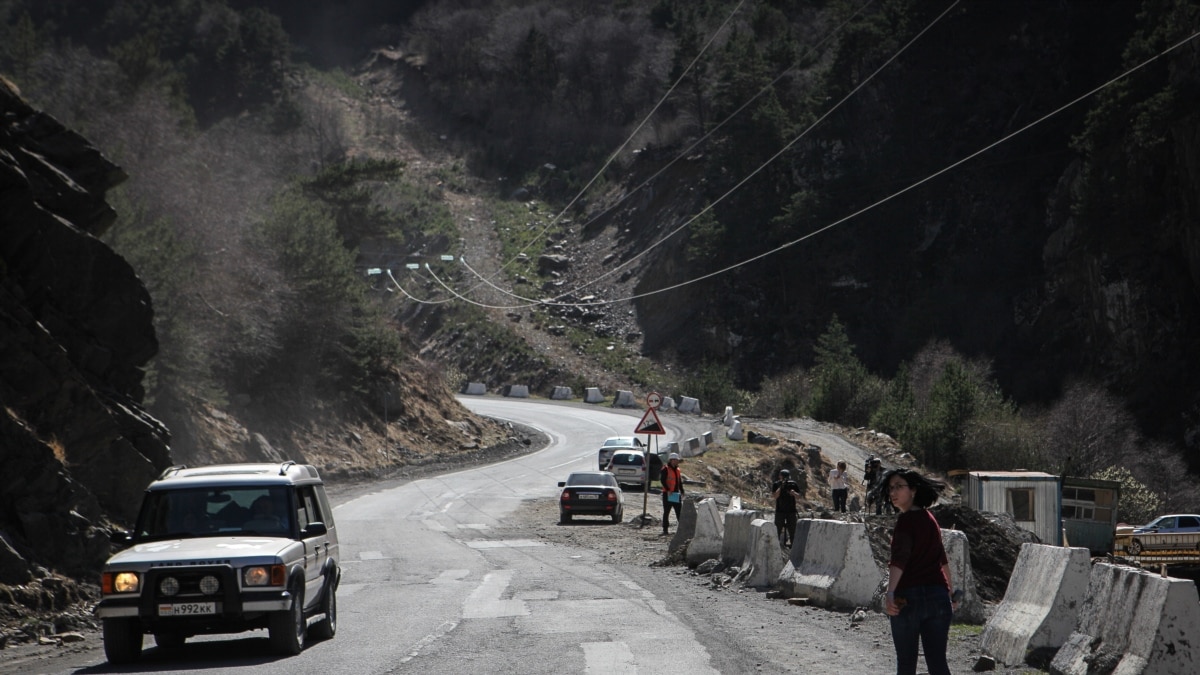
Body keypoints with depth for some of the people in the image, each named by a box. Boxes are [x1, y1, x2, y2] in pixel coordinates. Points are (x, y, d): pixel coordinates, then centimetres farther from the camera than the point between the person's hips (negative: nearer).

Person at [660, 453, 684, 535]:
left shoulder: (677, 470, 16)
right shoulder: (666, 469, -6)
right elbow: (662, 480, -13)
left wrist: (682, 492, 10)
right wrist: (668, 490, -21)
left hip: (676, 494, 6)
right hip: (667, 494, -6)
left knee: (679, 512, 5)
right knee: (666, 512, 0)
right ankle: (665, 529, 4)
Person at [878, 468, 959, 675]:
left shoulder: (906, 521, -8)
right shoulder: (929, 519, 16)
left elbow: (900, 559, -25)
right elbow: (943, 560, 27)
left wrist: (890, 593, -37)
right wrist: (951, 592, 36)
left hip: (909, 597, -6)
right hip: (938, 595, 6)